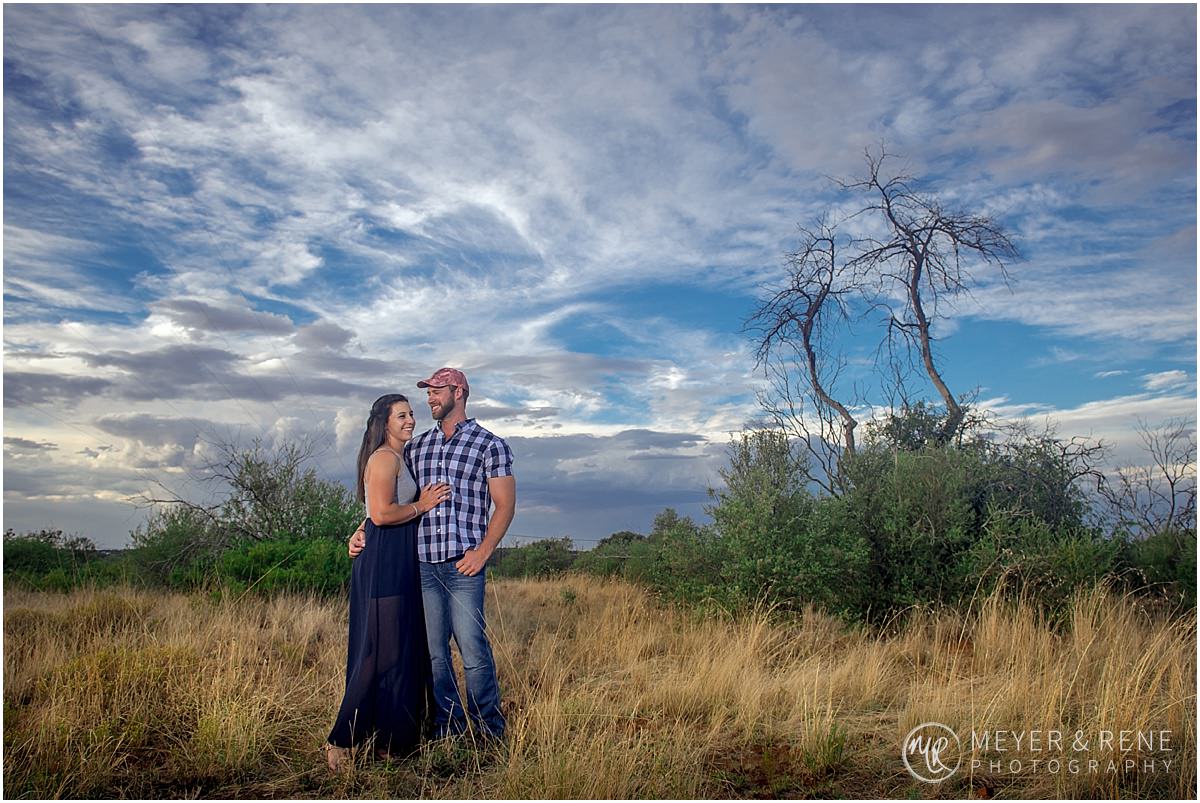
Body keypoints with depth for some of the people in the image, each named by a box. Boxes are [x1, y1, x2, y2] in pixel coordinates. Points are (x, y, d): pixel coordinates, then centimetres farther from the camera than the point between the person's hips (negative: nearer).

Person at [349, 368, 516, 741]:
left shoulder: (490, 445, 2)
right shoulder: (416, 447, 15)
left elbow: (505, 505, -1)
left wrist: (482, 552, -12)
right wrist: (363, 532, 5)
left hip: (463, 566, -4)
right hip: (422, 564, 5)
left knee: (473, 650, -3)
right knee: (432, 652, 9)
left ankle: (488, 732, 12)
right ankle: (447, 727, 22)